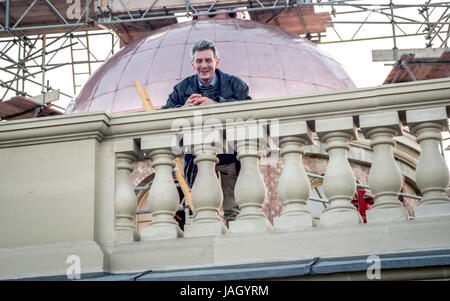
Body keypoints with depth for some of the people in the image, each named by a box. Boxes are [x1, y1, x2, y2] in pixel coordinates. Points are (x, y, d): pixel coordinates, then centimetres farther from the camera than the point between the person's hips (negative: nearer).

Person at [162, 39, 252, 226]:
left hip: (230, 157, -2)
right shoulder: (182, 89, 10)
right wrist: (183, 109, -18)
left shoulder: (234, 83, 3)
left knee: (233, 210, 0)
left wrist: (216, 103, -23)